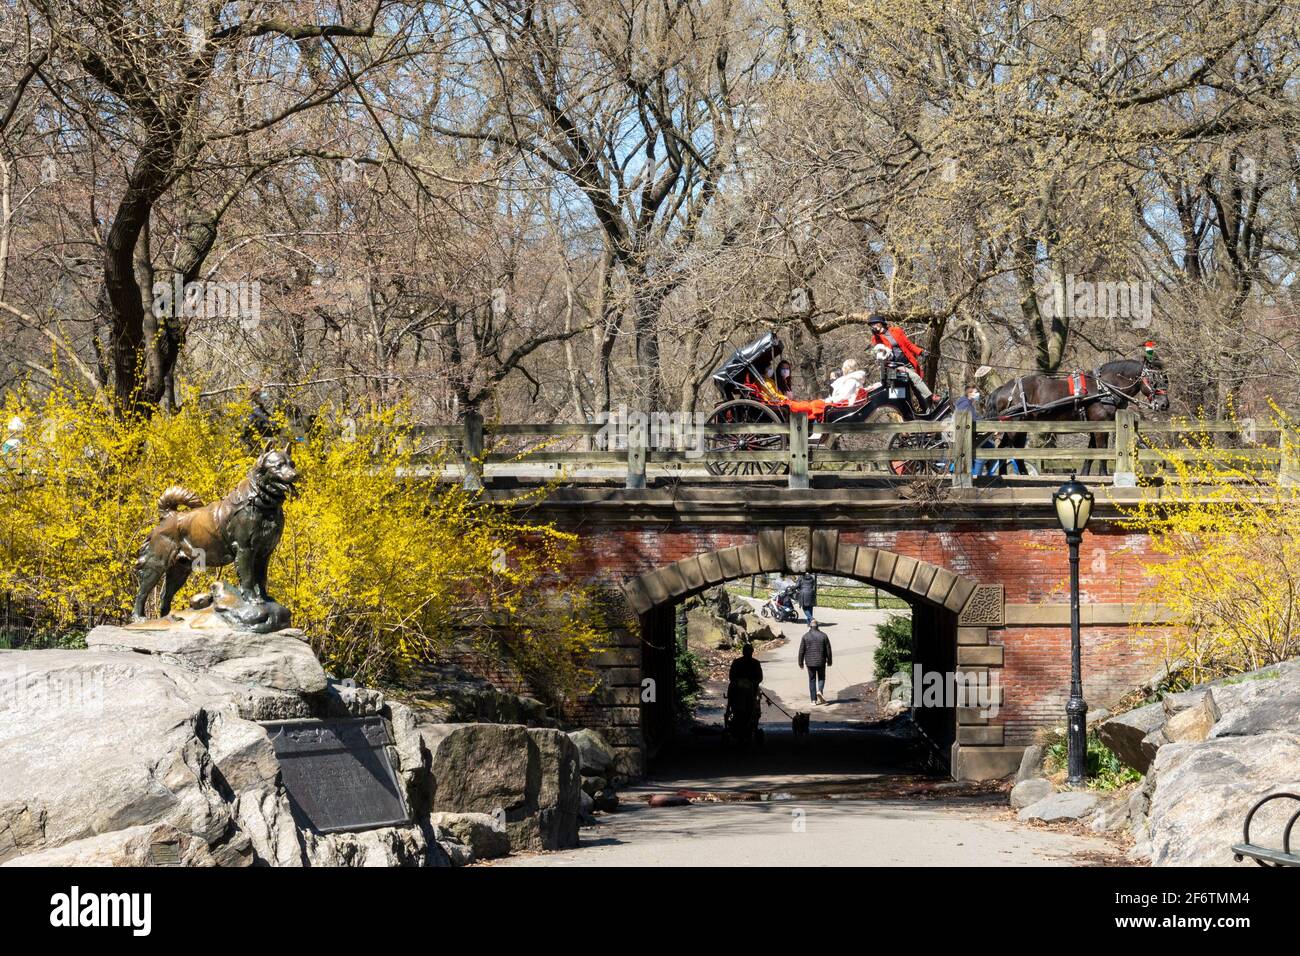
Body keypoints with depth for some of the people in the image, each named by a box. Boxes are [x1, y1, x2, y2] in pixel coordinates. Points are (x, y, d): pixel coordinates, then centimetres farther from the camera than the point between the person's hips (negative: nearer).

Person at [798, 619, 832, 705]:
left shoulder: (806, 636, -3)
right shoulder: (823, 635, -2)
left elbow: (801, 651, -2)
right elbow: (828, 650, 0)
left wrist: (801, 663, 6)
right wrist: (829, 661, 11)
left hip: (810, 662, 0)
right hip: (821, 662, 0)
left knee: (812, 680, 9)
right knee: (821, 678, 15)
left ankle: (814, 699, 7)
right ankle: (820, 691, -11)